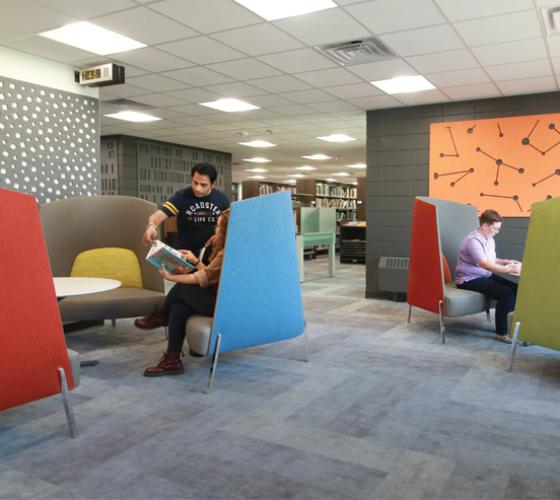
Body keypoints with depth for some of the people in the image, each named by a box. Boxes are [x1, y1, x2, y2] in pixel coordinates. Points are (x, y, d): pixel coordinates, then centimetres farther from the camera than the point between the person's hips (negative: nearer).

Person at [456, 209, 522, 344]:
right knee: (506, 293, -24)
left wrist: (506, 262, 5)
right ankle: (502, 333, -12)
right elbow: (485, 265, -29)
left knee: (515, 288, -9)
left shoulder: (489, 239, 8)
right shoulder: (473, 240, -21)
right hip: (469, 279, -9)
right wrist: (510, 269, -29)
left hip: (486, 276, 9)